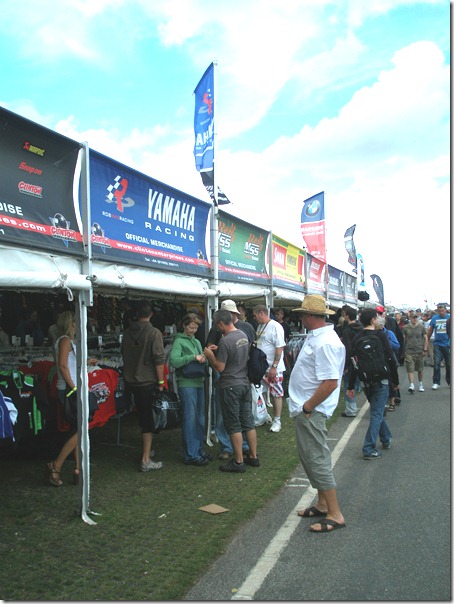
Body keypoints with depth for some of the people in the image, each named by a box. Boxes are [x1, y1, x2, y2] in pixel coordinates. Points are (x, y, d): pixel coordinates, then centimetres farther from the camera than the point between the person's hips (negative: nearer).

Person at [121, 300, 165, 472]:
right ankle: (146, 461, 1)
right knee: (149, 420, 0)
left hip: (131, 381, 6)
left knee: (142, 416, 22)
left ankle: (146, 449, 36)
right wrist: (161, 382, -8)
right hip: (148, 381, -6)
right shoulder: (154, 333, -14)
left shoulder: (127, 333, 4)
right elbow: (159, 359, -17)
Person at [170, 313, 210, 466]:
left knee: (200, 419, 13)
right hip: (186, 384, -8)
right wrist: (193, 357, -22)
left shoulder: (197, 342, 18)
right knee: (190, 419, -5)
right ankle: (191, 455, 2)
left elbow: (204, 362, 17)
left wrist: (203, 359, -5)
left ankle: (199, 450, 24)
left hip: (199, 383, 8)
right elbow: (174, 360, -20)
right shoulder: (179, 341, -5)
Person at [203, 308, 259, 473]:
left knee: (234, 425, 2)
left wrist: (210, 355, -1)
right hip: (245, 383, 8)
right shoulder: (243, 335, 5)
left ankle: (238, 462, 9)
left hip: (230, 387, -8)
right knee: (248, 422, 14)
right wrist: (218, 350, 15)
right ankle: (253, 457, 23)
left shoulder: (225, 341, -20)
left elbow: (220, 367, -17)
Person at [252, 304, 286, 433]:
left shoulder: (275, 326, -15)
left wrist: (274, 367, -21)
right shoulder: (260, 326, 11)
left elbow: (280, 348, -19)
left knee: (276, 394, 4)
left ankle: (277, 420, 13)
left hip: (273, 369, -8)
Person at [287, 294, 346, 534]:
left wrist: (307, 407, -21)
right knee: (311, 458, 19)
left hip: (311, 412, -10)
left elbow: (330, 383, -29)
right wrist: (302, 406, 15)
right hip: (304, 409, 10)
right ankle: (322, 504, 33)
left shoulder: (325, 343, -23)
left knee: (317, 460, -2)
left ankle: (335, 514, 10)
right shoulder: (315, 336, 9)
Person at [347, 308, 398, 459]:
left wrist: (351, 386, 9)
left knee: (377, 411, 22)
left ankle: (386, 439, 37)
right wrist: (395, 380, 2)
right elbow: (391, 359, -10)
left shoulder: (357, 338, 2)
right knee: (377, 413, -2)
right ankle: (369, 448, -5)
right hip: (381, 379, -5)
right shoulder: (381, 335, -11)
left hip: (366, 381, 5)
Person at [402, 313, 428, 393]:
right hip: (409, 351, -1)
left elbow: (425, 338, 7)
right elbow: (403, 339, 8)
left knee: (420, 369, 10)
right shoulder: (405, 328, 2)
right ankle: (411, 385, -12)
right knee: (410, 369, -9)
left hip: (419, 351, 1)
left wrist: (425, 349, 1)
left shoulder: (421, 327, 3)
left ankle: (421, 384, 26)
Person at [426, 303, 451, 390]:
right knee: (436, 364, -5)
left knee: (449, 364, 9)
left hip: (448, 344, 0)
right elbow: (430, 331, 11)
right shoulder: (434, 318, 4)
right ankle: (436, 382, 2)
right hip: (437, 344, 1)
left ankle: (450, 382, 24)